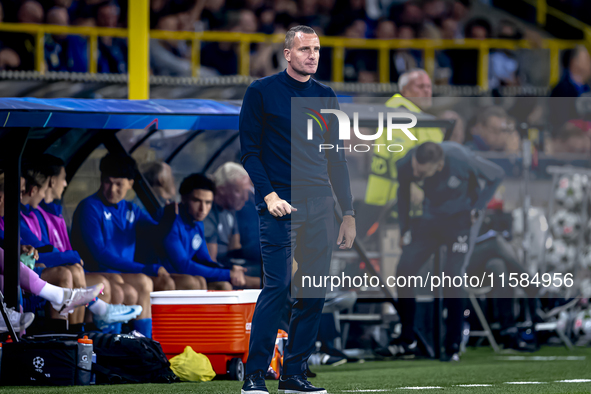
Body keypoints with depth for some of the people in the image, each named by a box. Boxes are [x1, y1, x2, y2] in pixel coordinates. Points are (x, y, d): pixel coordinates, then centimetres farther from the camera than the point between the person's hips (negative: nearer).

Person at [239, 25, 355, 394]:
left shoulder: (326, 97, 15)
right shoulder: (262, 92, 1)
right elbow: (250, 150, -1)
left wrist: (349, 213, 14)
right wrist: (269, 194, -14)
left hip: (321, 207, 5)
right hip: (281, 204, -5)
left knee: (315, 293, 2)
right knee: (278, 286, -13)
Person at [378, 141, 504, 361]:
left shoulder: (461, 160, -32)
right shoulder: (407, 166, -21)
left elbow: (496, 175, -13)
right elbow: (403, 192, 5)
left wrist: (477, 209, -14)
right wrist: (404, 229, 4)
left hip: (462, 219, -4)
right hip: (432, 218, 4)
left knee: (451, 278, -18)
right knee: (404, 270, -6)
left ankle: (453, 347, -6)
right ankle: (407, 341, 8)